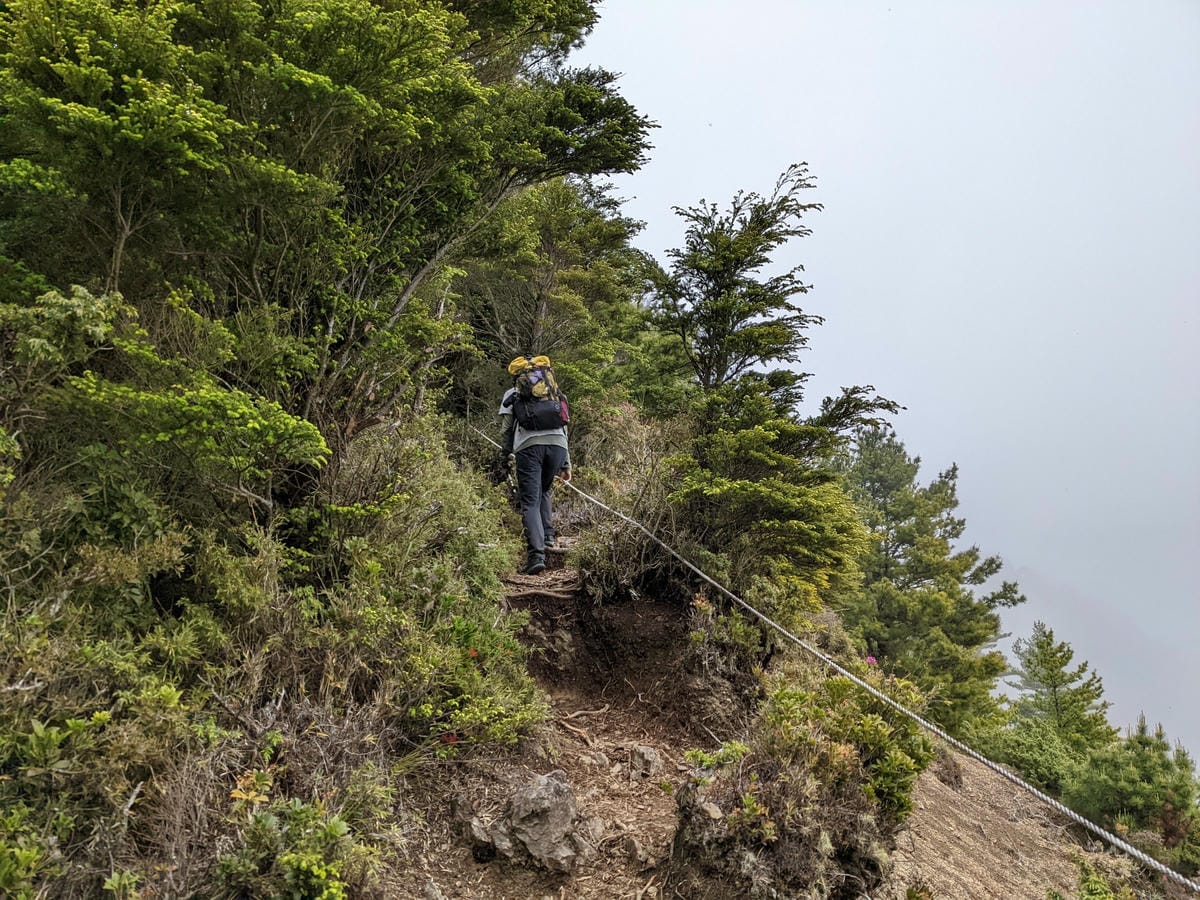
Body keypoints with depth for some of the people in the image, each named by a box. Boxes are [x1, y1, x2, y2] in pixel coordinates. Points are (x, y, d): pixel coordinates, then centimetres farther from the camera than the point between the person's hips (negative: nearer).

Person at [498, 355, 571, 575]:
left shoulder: (512, 394, 23)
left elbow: (506, 429, 14)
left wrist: (505, 457, 27)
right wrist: (566, 464, 29)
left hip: (529, 445, -3)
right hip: (557, 444, 3)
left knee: (530, 502, -5)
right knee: (544, 492, 27)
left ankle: (536, 554, -19)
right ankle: (548, 537, 16)